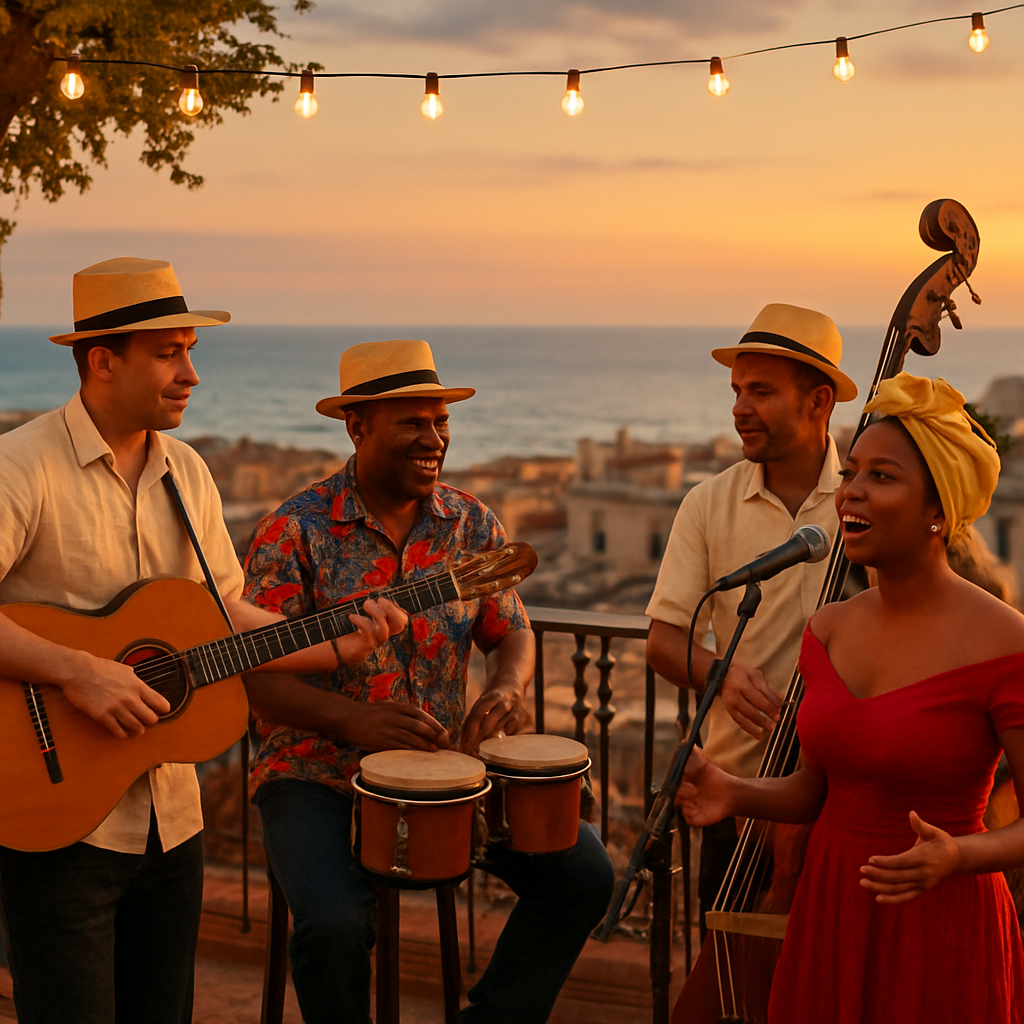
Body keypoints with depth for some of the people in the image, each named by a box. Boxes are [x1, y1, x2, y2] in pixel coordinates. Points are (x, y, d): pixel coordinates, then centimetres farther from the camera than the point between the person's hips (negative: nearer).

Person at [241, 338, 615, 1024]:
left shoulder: (473, 525, 4)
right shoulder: (296, 533, -10)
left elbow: (511, 632, 12)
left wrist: (509, 689, -12)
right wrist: (353, 719, -27)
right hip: (320, 774, -4)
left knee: (584, 871, -8)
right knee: (335, 924, -30)